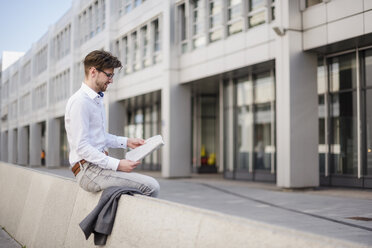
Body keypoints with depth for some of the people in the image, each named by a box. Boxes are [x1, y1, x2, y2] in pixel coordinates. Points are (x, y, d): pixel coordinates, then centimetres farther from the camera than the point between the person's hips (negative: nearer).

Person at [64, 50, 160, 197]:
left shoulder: (97, 100, 19)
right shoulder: (79, 102, -14)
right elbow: (81, 147, -20)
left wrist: (127, 142, 15)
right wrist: (117, 164, -23)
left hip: (100, 163, 10)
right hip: (88, 170, -10)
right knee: (151, 186, -20)